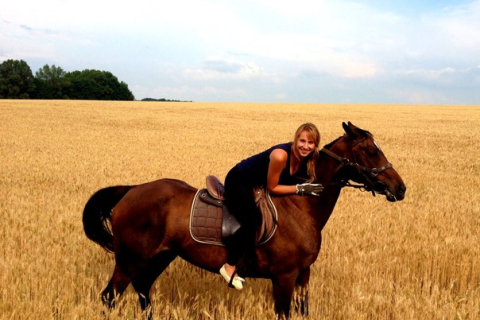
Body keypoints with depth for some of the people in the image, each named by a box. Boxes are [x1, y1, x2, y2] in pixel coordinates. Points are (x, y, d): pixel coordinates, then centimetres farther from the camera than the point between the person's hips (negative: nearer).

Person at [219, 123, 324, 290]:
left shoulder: (307, 157, -10)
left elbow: (291, 178, 4)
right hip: (238, 182, -8)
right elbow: (272, 188, -25)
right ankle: (229, 266, -14)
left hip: (258, 185, 9)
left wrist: (309, 186, -14)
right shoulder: (280, 155, -33)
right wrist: (300, 188, -28)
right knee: (253, 221, -27)